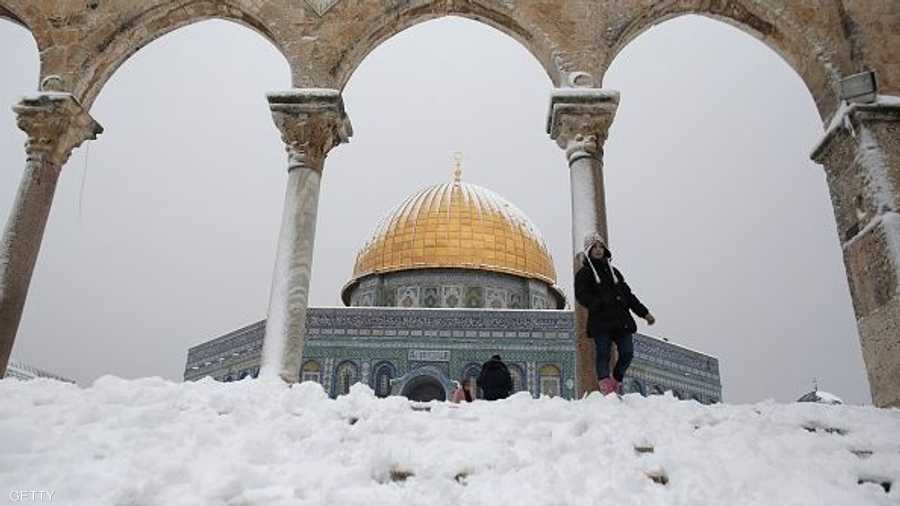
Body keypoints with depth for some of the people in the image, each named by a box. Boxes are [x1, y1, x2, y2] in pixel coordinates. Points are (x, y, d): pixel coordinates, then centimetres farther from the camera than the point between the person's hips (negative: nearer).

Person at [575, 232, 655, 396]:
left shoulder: (613, 271, 24)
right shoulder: (584, 273, 7)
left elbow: (628, 294, 26)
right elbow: (582, 295, -7)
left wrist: (644, 312, 21)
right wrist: (599, 304, -21)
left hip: (621, 320, 5)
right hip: (600, 322, -5)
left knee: (627, 353, -2)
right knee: (603, 355, -9)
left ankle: (615, 384, 18)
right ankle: (606, 389, -6)